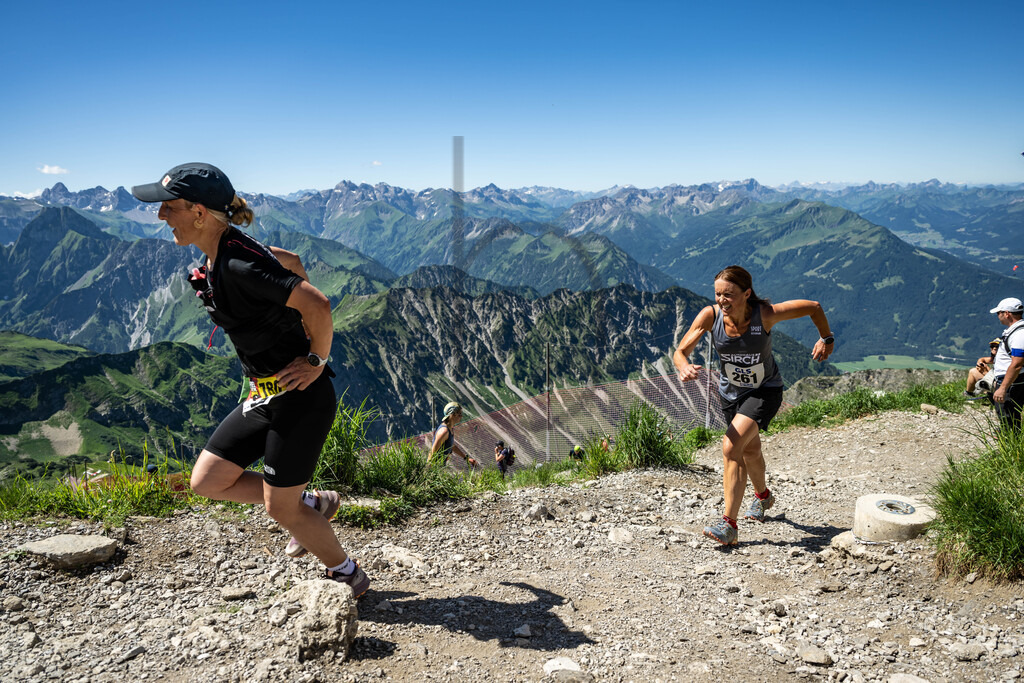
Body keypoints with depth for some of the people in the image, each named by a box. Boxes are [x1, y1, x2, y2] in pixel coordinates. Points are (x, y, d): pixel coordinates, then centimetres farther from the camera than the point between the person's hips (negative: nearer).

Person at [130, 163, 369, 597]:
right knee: (206, 481, 13)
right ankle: (311, 504, 26)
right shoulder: (212, 262, 7)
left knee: (280, 509, 4)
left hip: (300, 397, -9)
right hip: (265, 394, 9)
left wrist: (317, 361, -16)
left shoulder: (240, 264, -24)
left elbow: (317, 305, -32)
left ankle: (347, 576, 28)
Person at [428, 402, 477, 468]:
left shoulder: (452, 428, 7)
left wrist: (467, 458, 17)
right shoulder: (444, 431, -25)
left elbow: (453, 446, 19)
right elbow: (433, 452, -23)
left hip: (441, 463, 10)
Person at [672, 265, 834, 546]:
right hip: (730, 391, 4)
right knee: (749, 450, 25)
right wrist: (684, 366, -48)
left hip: (764, 391, -4)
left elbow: (813, 307, -13)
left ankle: (729, 525, -17)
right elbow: (681, 351, -25)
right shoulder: (710, 315, -23)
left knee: (731, 447, -24)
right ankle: (763, 495, 56)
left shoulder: (765, 314, -29)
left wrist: (826, 339, -1)